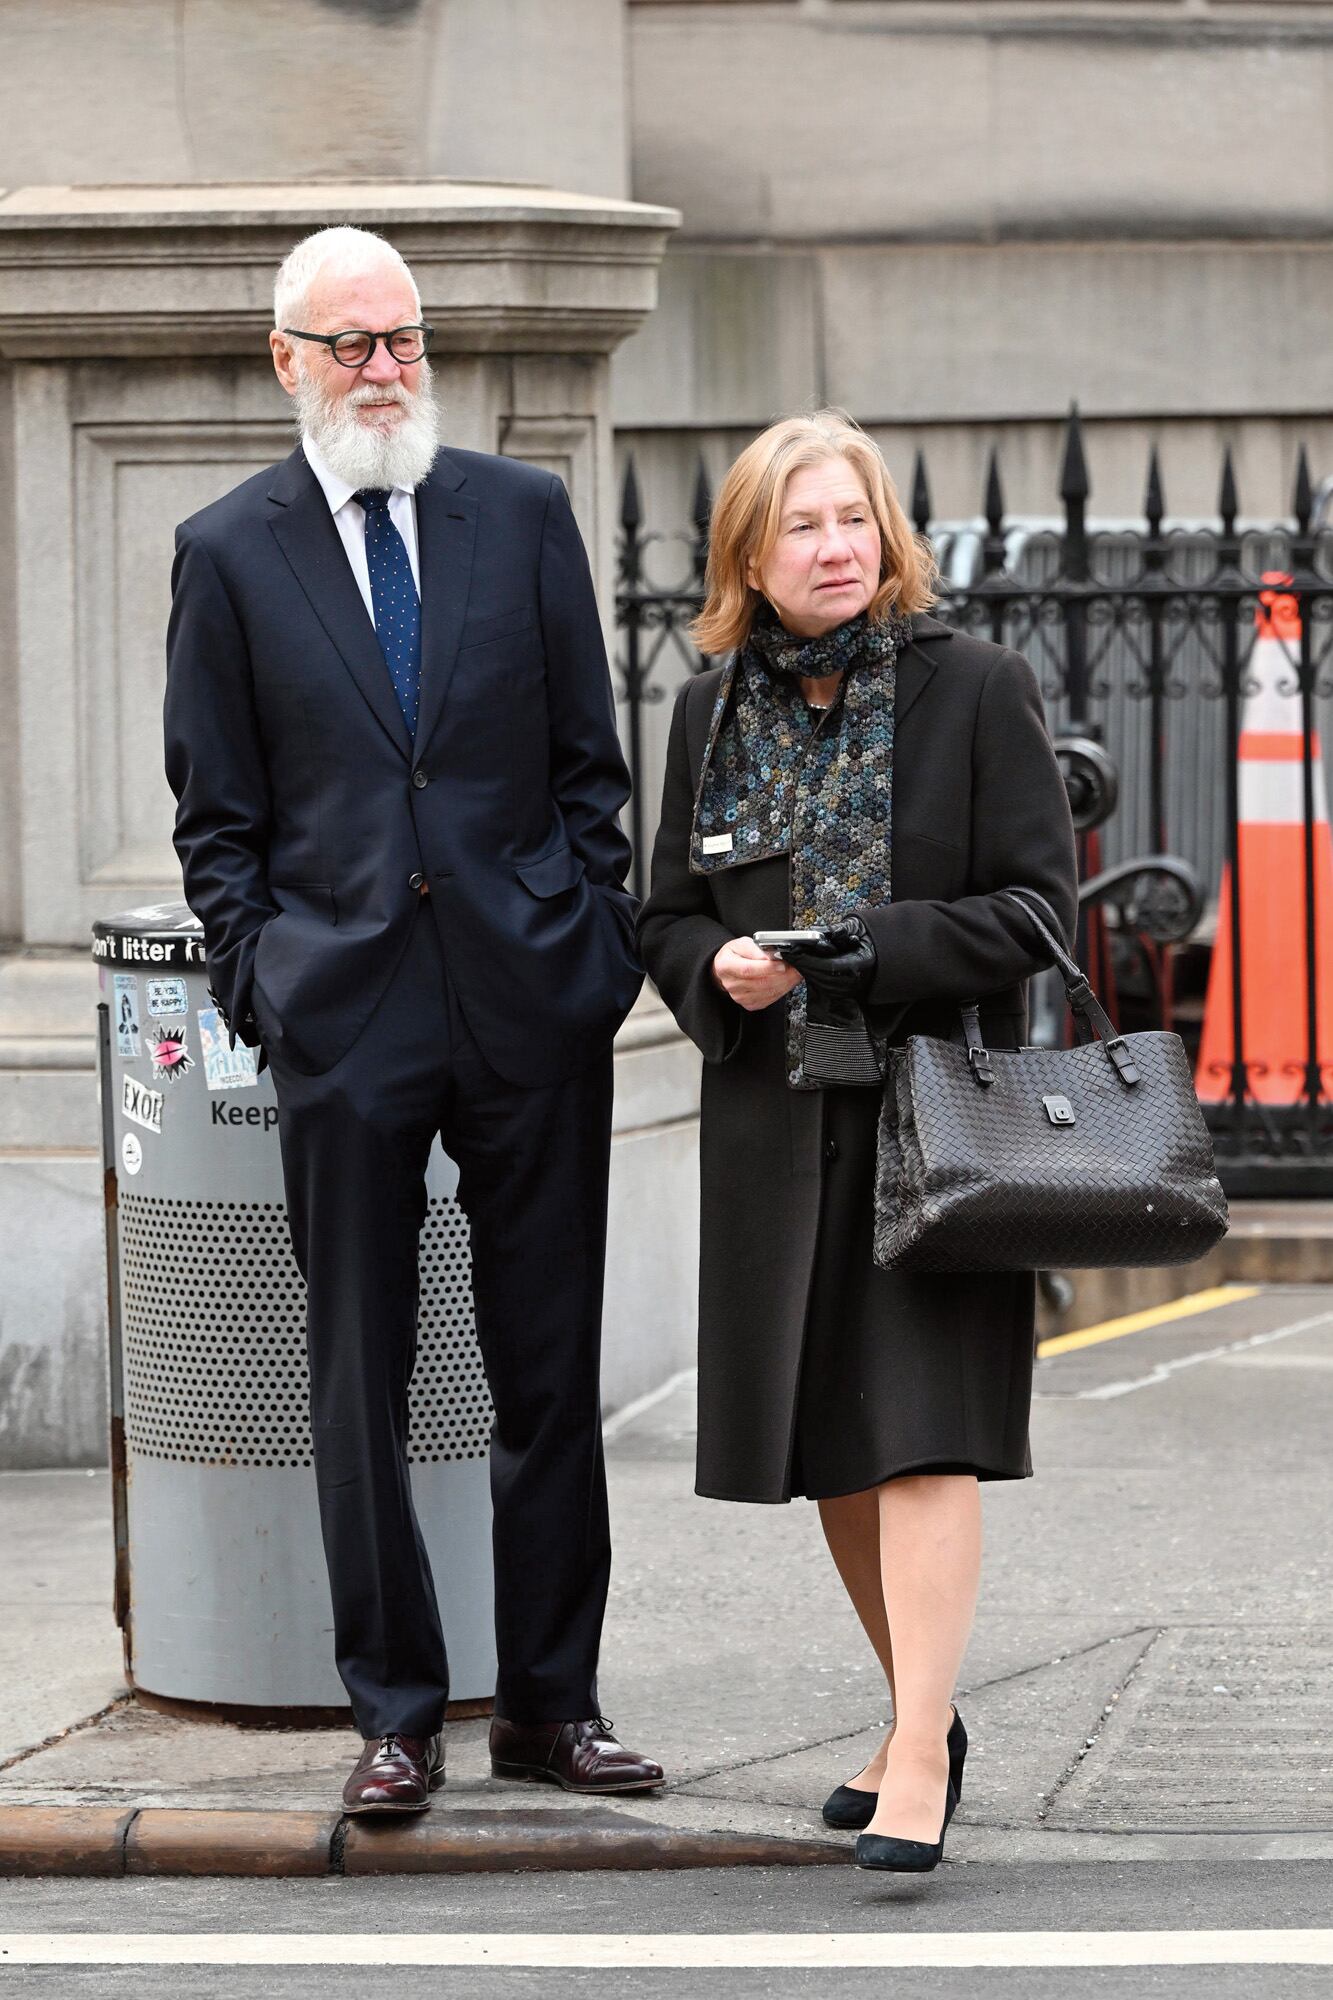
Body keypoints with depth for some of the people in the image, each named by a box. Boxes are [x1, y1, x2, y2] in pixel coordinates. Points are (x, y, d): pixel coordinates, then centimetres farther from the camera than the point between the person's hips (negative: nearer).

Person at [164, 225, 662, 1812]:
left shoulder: (522, 514, 8)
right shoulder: (229, 552, 4)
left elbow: (588, 763, 10)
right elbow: (216, 813, 6)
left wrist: (595, 946, 2)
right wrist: (258, 980, -3)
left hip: (531, 996, 1)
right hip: (346, 1010, -1)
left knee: (551, 1370, 5)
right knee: (359, 1378, 3)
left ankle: (550, 1700, 14)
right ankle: (395, 1713, 11)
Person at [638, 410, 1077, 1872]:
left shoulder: (978, 692, -4)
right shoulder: (713, 712, 9)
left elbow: (1036, 908, -7)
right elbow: (668, 917, 14)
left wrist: (859, 949, -18)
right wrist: (719, 970, -9)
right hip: (775, 1121, 5)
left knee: (920, 1435, -13)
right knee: (830, 1450, 10)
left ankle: (918, 1761, -14)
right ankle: (923, 1710, 27)